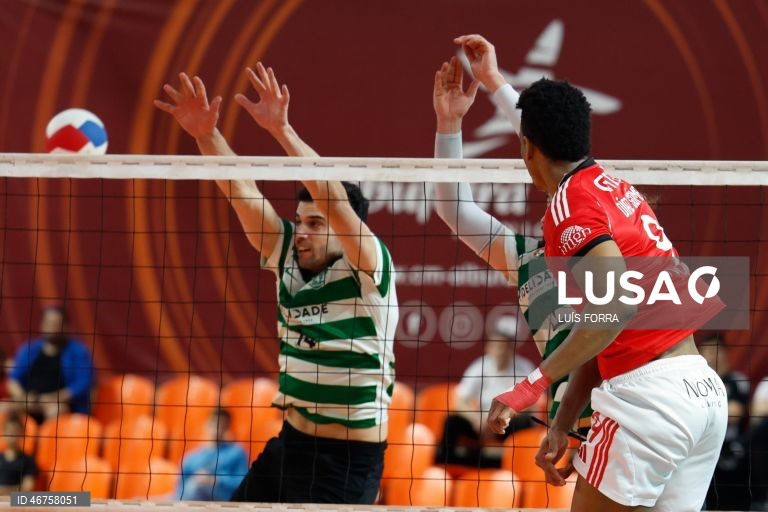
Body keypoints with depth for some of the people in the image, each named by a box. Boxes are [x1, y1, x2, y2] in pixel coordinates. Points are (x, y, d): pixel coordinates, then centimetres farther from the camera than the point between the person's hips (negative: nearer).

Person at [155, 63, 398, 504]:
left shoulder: (368, 267, -13)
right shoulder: (289, 257, 4)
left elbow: (335, 199, -28)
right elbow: (242, 194, -2)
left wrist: (282, 129, -36)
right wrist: (207, 135, -17)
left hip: (349, 460, -7)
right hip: (291, 442, 7)